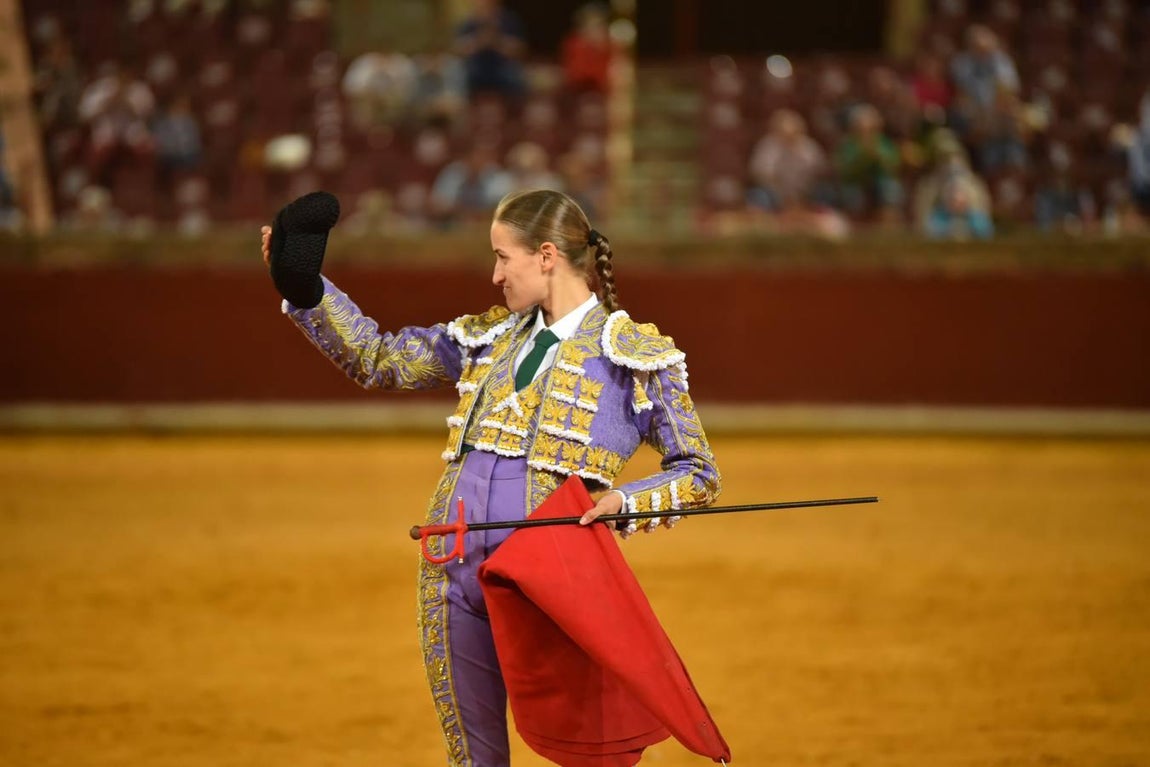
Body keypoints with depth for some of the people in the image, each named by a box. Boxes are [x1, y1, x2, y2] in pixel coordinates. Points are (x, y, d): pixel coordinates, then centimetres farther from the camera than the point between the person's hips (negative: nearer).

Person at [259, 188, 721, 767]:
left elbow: (698, 474, 2)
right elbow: (377, 358, 20)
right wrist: (304, 286, 10)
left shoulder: (636, 355, -1)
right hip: (455, 578, 5)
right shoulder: (490, 338, 14)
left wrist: (628, 503, -16)